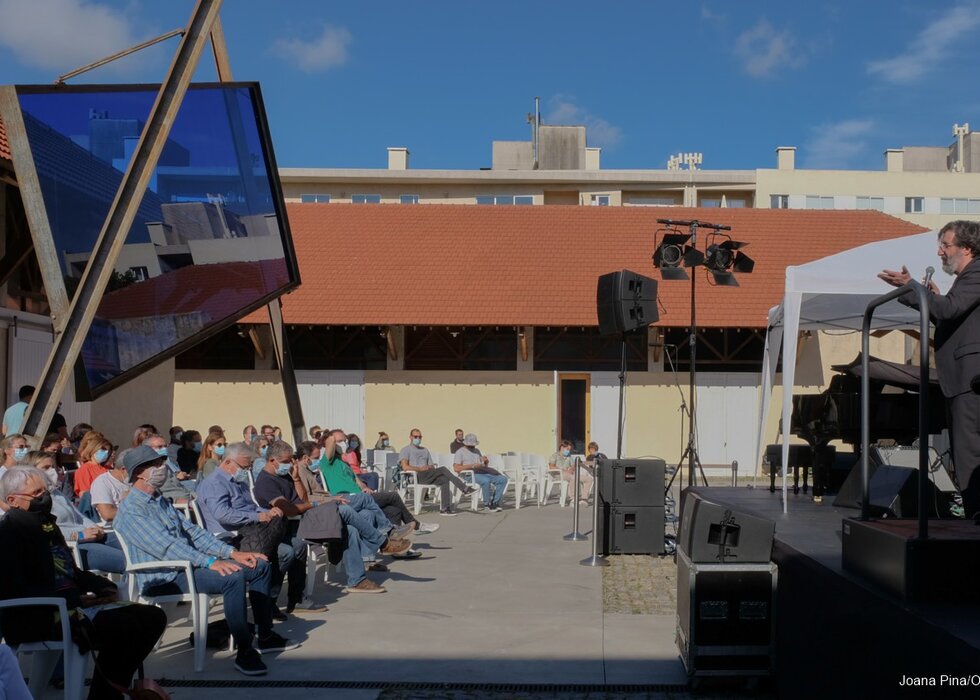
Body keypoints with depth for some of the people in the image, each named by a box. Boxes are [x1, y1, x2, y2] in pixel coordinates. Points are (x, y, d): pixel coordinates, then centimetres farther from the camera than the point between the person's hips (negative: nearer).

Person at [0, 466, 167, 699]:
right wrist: (77, 598, -21)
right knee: (123, 626, -28)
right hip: (38, 617, -9)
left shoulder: (46, 523, 19)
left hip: (72, 602, 10)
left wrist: (104, 586, 6)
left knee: (153, 617, 0)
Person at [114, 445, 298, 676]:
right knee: (233, 577, -32)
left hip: (188, 564, 10)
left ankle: (266, 637, 13)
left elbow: (192, 531, 15)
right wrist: (210, 562, -29)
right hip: (164, 578, -10)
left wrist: (232, 552, 3)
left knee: (260, 566, 5)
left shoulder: (161, 501, 18)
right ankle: (244, 652, -26)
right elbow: (165, 545, -23)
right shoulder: (131, 509, -12)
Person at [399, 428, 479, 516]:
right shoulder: (405, 450, 11)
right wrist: (420, 469, -16)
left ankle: (445, 508, -32)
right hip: (415, 477, -6)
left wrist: (431, 467, -3)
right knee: (443, 469, -25)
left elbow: (431, 466, 22)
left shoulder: (425, 450, 30)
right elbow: (405, 467, -6)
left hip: (427, 476, 6)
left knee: (444, 479, -26)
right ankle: (464, 488, -26)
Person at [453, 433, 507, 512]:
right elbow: (456, 468, -10)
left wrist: (486, 461, 2)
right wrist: (472, 466, -18)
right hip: (470, 475, -7)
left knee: (503, 479, -13)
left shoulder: (477, 450, 27)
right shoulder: (460, 452, 5)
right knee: (486, 481, -38)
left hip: (483, 472, 7)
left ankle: (495, 502, -14)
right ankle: (488, 505, -24)